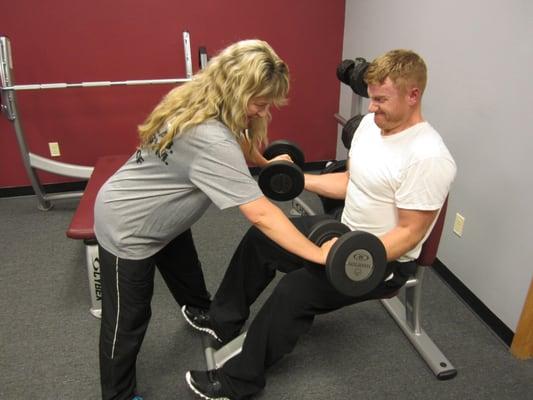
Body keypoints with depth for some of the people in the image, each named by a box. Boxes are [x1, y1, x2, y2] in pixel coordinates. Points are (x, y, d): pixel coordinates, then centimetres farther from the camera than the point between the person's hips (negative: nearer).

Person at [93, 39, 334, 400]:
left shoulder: (200, 103, -9)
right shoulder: (211, 140, -38)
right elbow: (261, 214, -37)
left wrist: (266, 163, 26)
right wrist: (319, 255, -30)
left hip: (163, 216, 9)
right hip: (126, 227, -9)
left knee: (188, 278, 28)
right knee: (128, 320, 7)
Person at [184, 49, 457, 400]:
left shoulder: (428, 158, -26)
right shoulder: (371, 123, 1)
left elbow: (410, 232, -23)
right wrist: (299, 179, 4)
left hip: (384, 259, -9)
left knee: (296, 290, -27)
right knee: (261, 237, 9)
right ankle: (223, 322, 23)